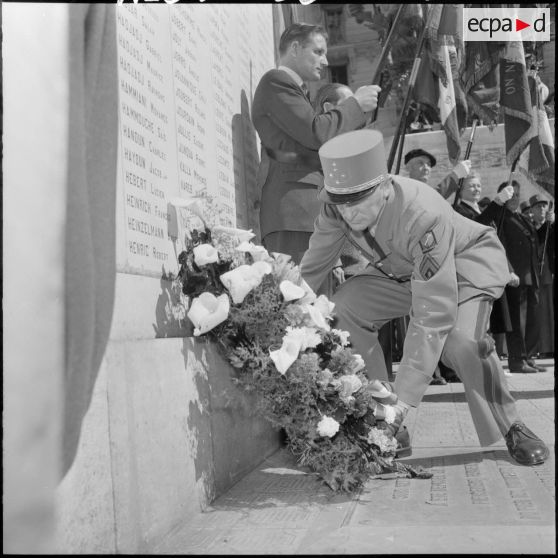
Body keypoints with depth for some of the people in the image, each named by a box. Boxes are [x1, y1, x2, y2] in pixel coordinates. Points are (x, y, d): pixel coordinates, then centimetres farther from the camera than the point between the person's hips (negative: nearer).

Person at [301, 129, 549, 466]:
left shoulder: (422, 216, -42)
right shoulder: (337, 209, -25)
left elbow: (433, 315, -44)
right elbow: (312, 267, -9)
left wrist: (402, 401, -46)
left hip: (468, 262, -5)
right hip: (402, 271, 6)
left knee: (459, 338, -33)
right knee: (343, 307, -17)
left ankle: (512, 429, -3)